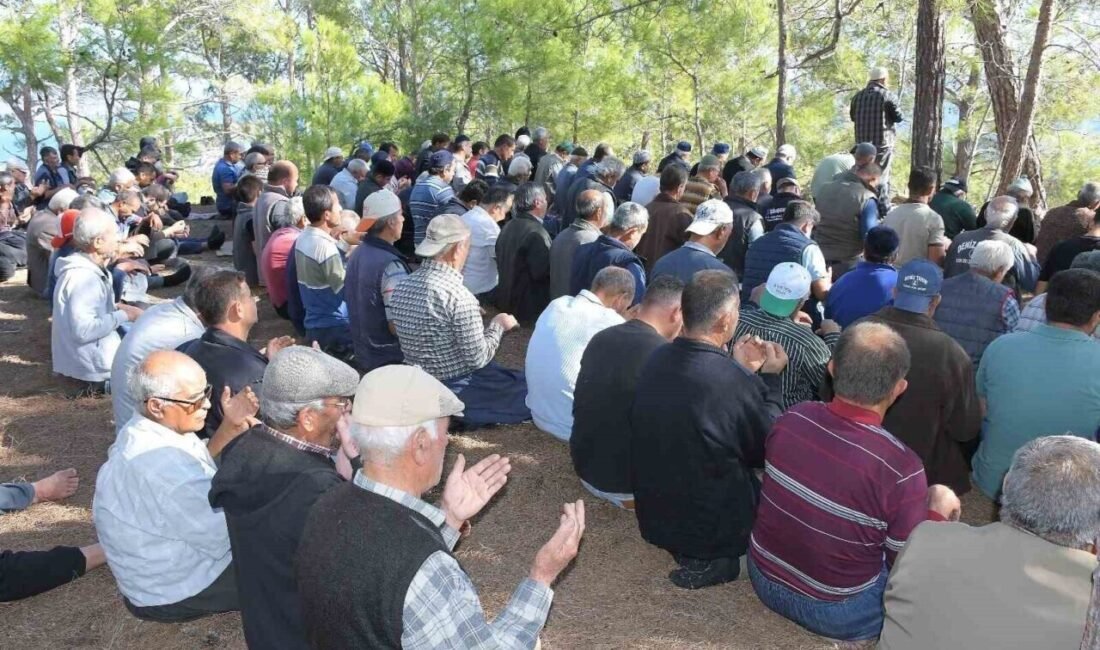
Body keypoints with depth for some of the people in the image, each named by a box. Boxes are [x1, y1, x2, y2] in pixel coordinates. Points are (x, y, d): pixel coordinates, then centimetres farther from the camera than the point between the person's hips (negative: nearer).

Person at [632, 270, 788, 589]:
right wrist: (770, 378, -3)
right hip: (709, 531, -6)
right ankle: (711, 560, 12)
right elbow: (770, 451, -11)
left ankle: (691, 551, 15)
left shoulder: (657, 359, -8)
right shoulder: (735, 382, -29)